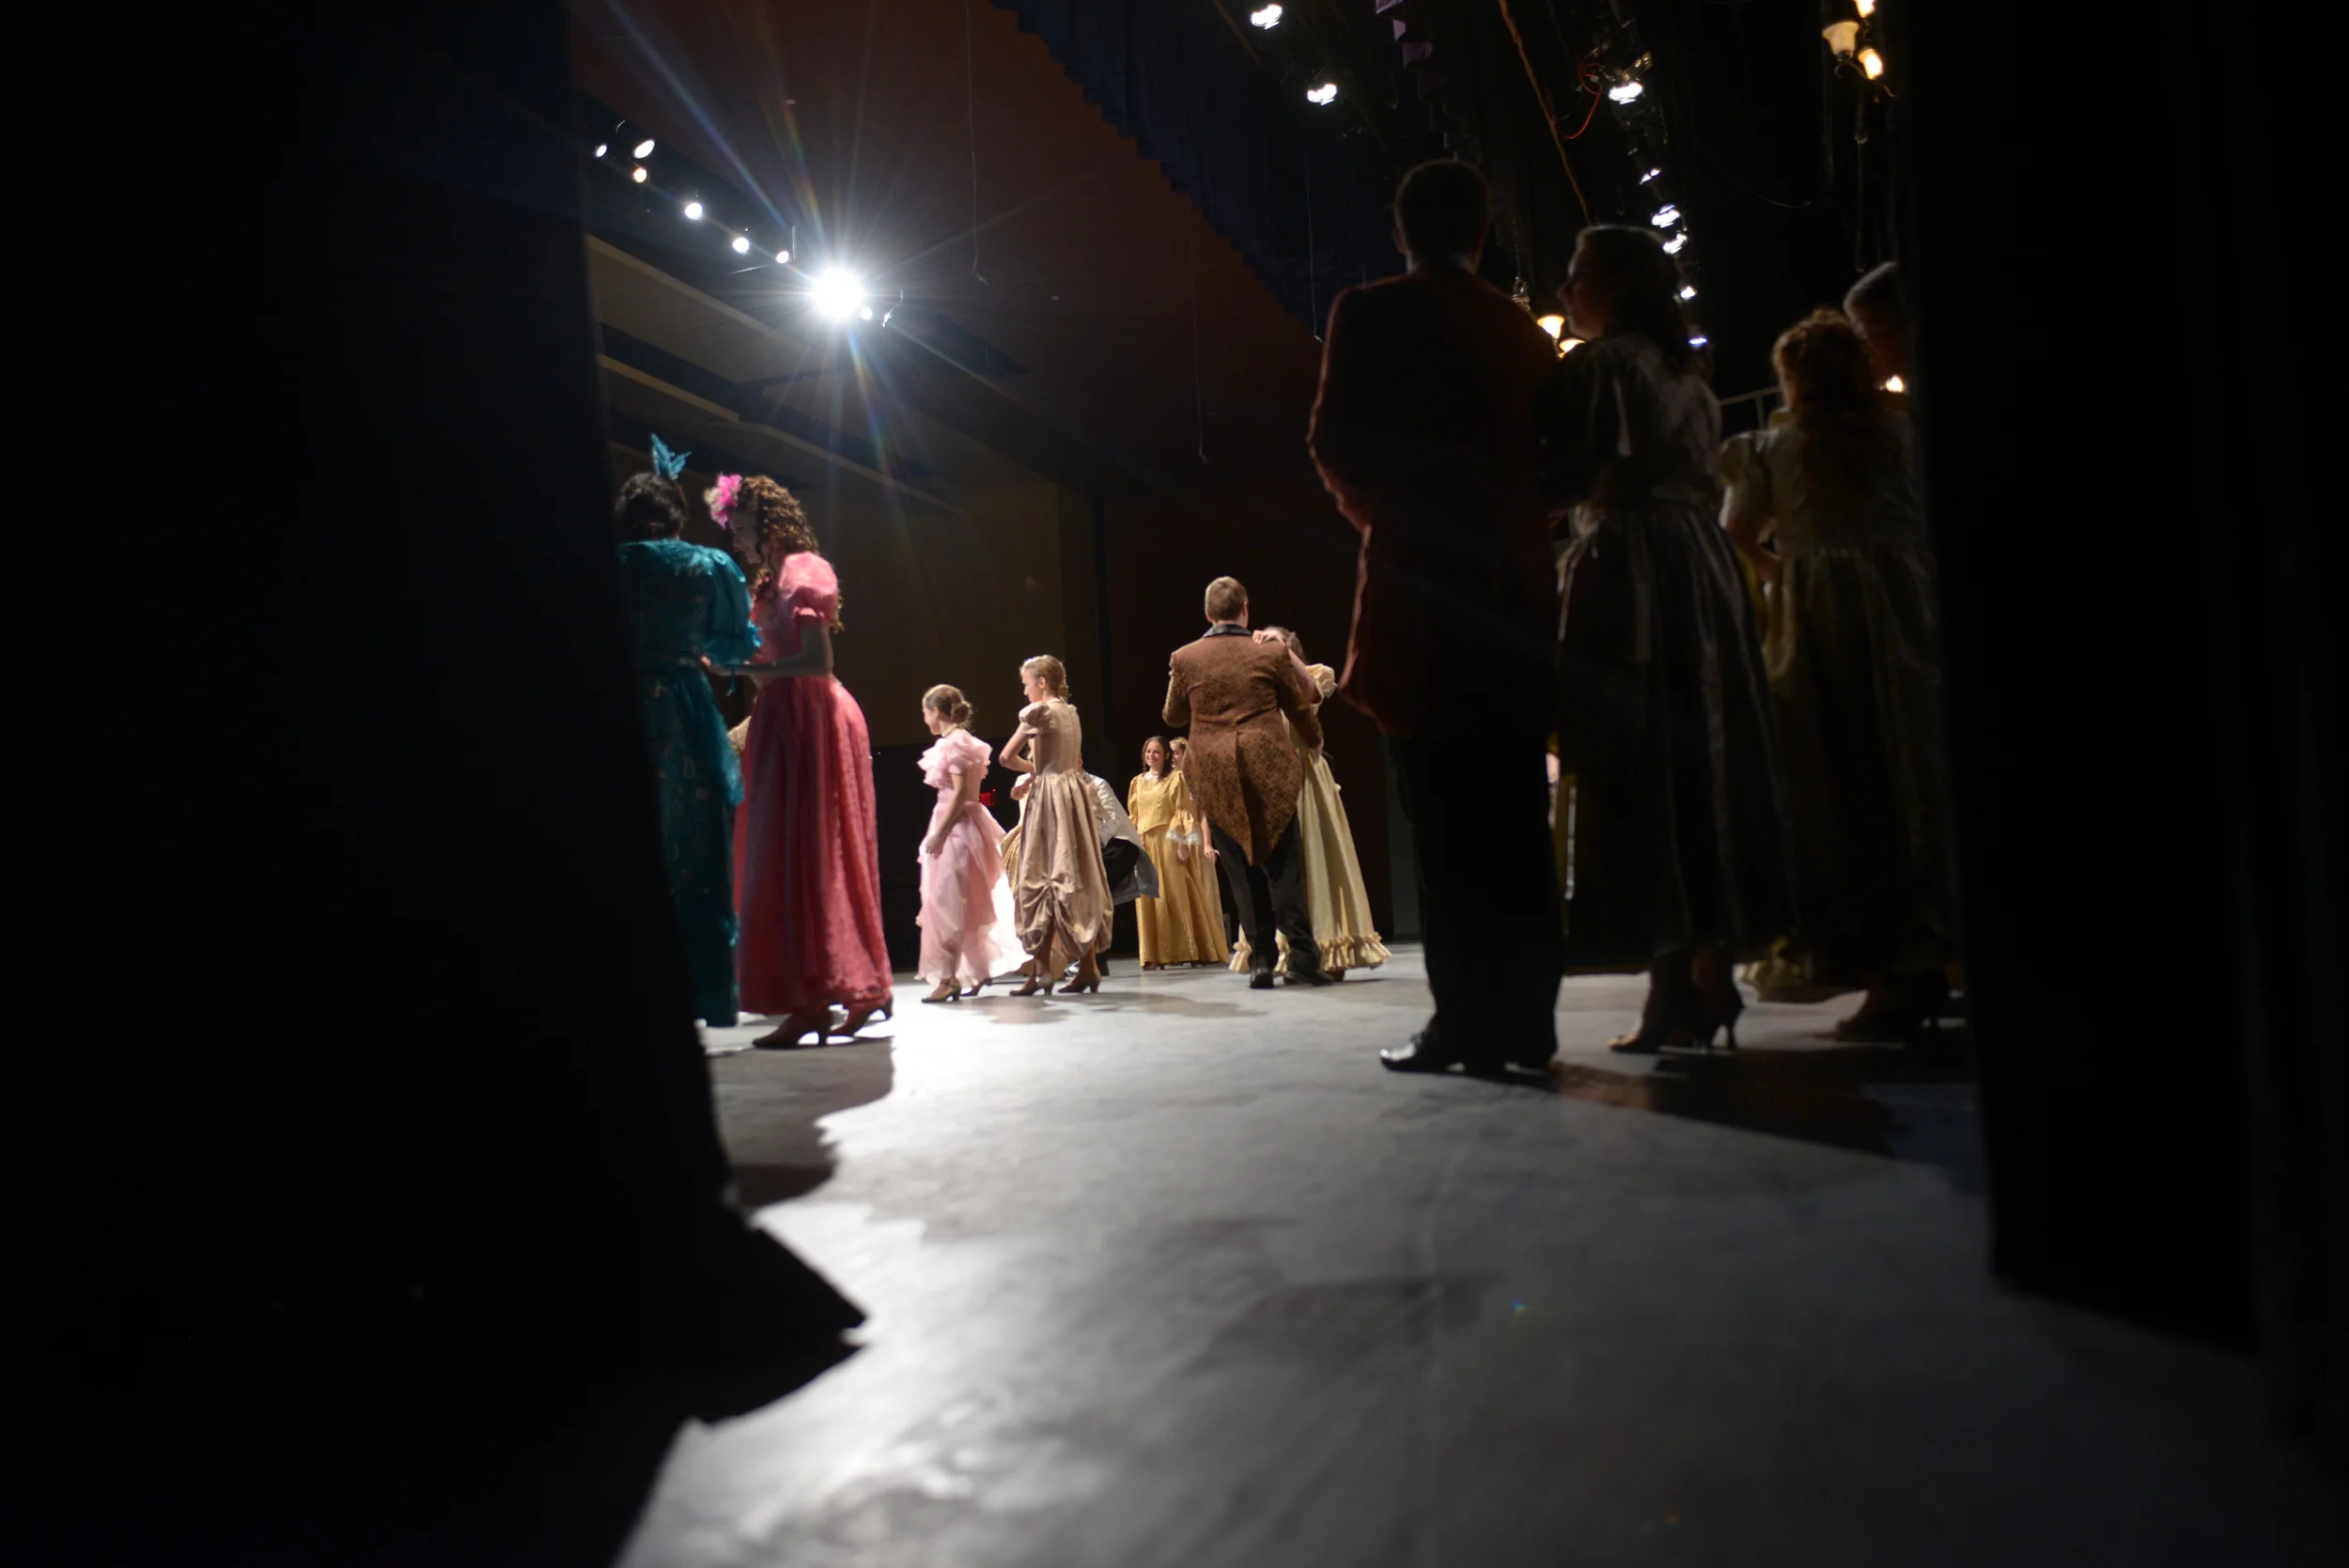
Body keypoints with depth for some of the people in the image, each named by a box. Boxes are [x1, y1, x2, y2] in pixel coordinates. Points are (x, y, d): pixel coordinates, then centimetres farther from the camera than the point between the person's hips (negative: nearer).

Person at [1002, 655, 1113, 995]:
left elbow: (1007, 756, -9)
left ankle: (1041, 969, -8)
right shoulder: (1070, 712, 15)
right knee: (1078, 880, 7)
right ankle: (1087, 965, 7)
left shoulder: (1038, 711, -8)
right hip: (1074, 792, 8)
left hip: (1049, 797, -8)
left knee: (1041, 878, -6)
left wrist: (1032, 769, 7)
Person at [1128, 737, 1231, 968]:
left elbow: (1183, 812, -4)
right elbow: (1133, 816, 14)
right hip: (1144, 844, 4)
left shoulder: (1175, 778, 3)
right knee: (1149, 899, 2)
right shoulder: (1137, 782, 15)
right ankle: (1155, 954, 4)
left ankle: (1185, 949, 0)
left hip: (1168, 842, -4)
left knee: (1176, 895, -4)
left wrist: (1183, 842, -14)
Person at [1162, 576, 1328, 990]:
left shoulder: (1185, 659, 1)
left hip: (1215, 776, 1)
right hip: (1269, 770, -1)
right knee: (1282, 862, 4)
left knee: (1242, 868, 6)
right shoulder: (1272, 653, -1)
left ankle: (1263, 958, 5)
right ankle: (1304, 953, -1)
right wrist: (1314, 744, 30)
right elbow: (1301, 708, 11)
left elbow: (1173, 715, 14)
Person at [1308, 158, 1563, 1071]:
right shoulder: (1523, 329, 15)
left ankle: (1467, 1020, -4)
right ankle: (1526, 1016, 8)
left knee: (1444, 816, -4)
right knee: (1514, 815, 6)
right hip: (1515, 581, 5)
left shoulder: (1370, 313, 1)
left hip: (1421, 581, -5)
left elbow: (1334, 444, -5)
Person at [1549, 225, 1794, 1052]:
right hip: (1704, 572, 9)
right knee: (1701, 763, 8)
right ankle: (1714, 970, 10)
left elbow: (1580, 479, -13)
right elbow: (1707, 484, 19)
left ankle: (1675, 986, -10)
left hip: (1627, 575, -8)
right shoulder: (1687, 376, 21)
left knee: (1636, 773, -8)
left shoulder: (1598, 364, -4)